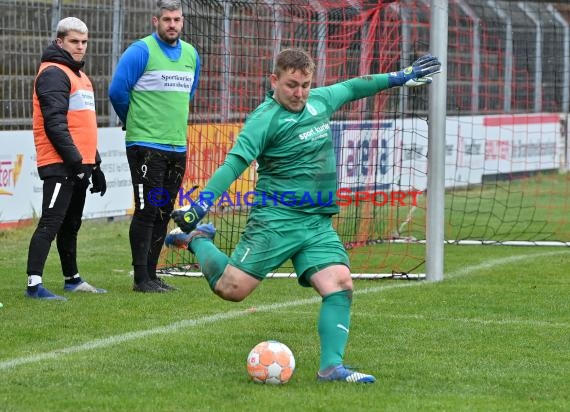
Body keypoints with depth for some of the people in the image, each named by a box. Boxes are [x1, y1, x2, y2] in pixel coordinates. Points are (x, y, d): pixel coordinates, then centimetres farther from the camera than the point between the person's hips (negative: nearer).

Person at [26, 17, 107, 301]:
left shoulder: (79, 74, 22)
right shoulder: (53, 73, -10)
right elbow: (55, 123, -18)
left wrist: (95, 165, 24)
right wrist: (74, 159, -20)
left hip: (79, 164, 9)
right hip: (59, 164, -9)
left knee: (71, 224, 16)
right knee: (51, 222, -13)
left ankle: (72, 279, 25)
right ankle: (34, 284, -16)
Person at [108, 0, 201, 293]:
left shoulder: (191, 54, 12)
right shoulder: (141, 51, -10)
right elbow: (117, 91, -10)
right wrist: (136, 122, 5)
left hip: (177, 145, 7)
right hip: (145, 145, -7)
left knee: (164, 213, 9)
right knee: (147, 210, -6)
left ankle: (151, 274, 16)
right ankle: (141, 278, -2)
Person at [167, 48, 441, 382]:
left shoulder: (319, 101, 10)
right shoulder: (265, 119, -12)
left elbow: (351, 88, 30)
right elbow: (235, 163, -20)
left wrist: (399, 77, 36)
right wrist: (201, 204, -31)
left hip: (318, 224, 6)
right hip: (276, 220, -6)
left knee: (341, 284, -15)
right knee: (231, 288, -10)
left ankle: (332, 366, -13)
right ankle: (197, 238, 18)